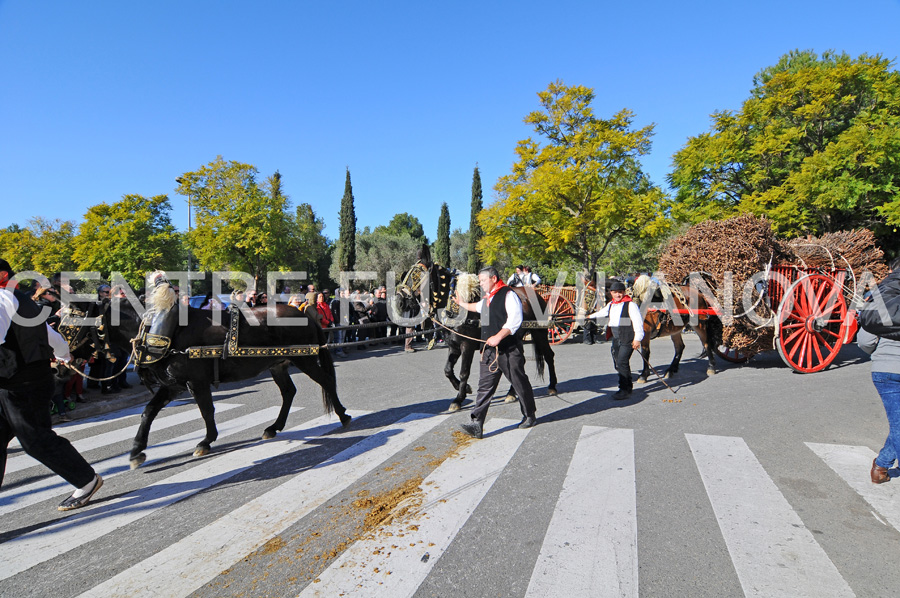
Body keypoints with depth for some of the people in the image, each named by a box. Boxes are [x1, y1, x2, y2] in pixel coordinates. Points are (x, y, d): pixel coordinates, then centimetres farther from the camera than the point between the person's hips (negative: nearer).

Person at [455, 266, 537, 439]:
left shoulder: (508, 295, -10)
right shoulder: (487, 299, 17)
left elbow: (515, 320, -20)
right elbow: (476, 307, 41)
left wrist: (498, 337, -25)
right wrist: (462, 303, 52)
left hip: (509, 351, -8)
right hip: (490, 351, 8)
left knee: (520, 384, 9)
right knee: (484, 387, 0)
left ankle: (529, 416, 30)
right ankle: (476, 425, -1)